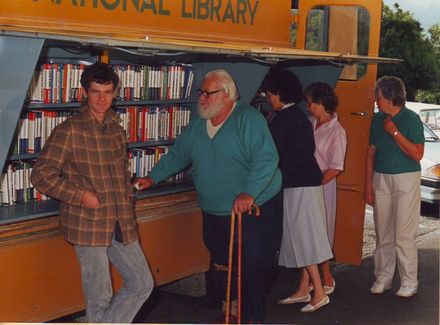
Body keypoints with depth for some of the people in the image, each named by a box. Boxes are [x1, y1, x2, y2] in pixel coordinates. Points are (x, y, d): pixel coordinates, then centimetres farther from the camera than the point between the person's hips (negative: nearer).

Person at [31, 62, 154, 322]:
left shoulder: (117, 130, 12)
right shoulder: (69, 130, -9)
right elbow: (41, 175, -11)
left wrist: (127, 192, 9)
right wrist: (81, 196, -16)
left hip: (121, 224, 7)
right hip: (89, 225, -7)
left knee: (143, 284, 10)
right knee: (100, 297, 4)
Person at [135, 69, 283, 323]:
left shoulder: (249, 119, -16)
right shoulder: (197, 125, 8)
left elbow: (266, 158, -25)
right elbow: (177, 156, 18)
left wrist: (249, 193, -34)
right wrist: (153, 178, 10)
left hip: (255, 210, -7)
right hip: (215, 214, 7)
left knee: (254, 268, 1)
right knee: (219, 267, 16)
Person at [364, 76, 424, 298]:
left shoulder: (411, 119, -8)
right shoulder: (377, 119, 7)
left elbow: (417, 154, -14)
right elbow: (371, 152, 9)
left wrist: (395, 132, -19)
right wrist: (368, 185, 5)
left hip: (406, 179, -5)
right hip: (381, 179, 5)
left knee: (404, 235, -4)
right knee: (383, 234, 8)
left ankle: (409, 283, 7)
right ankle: (382, 279, 19)